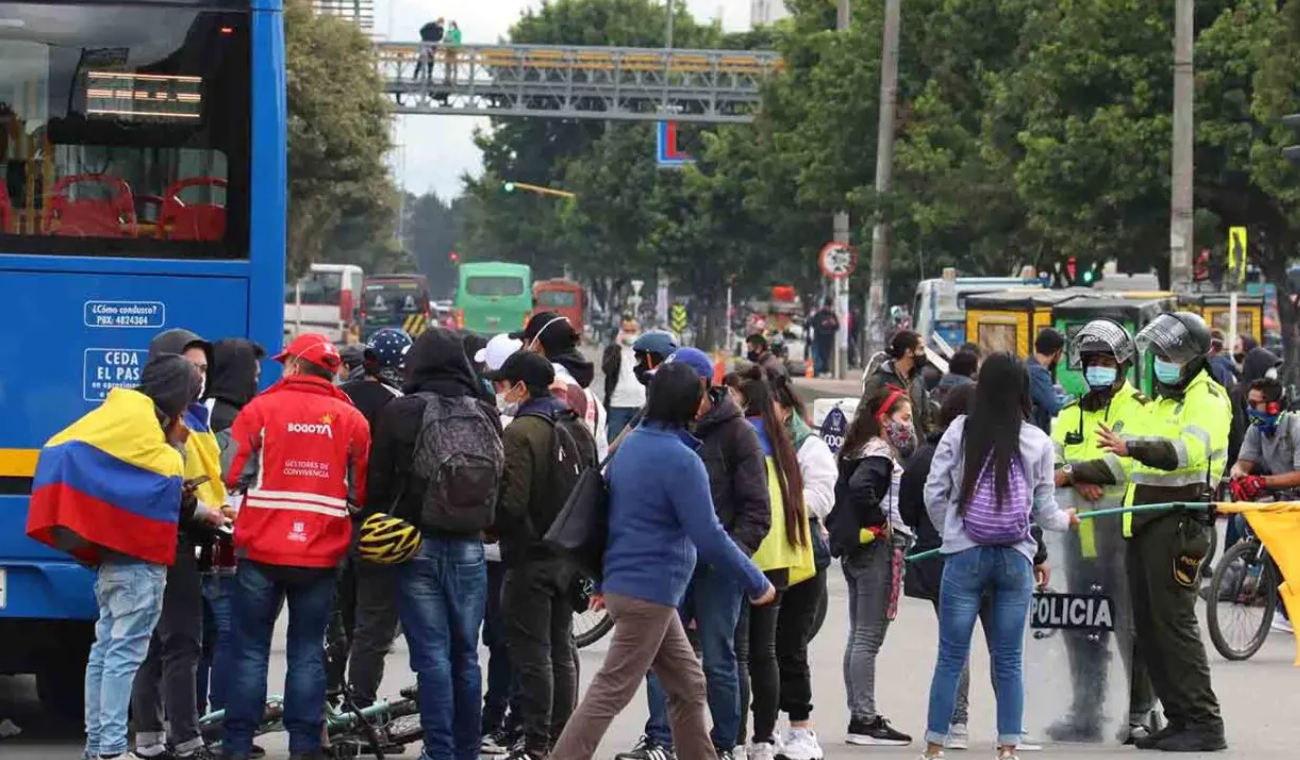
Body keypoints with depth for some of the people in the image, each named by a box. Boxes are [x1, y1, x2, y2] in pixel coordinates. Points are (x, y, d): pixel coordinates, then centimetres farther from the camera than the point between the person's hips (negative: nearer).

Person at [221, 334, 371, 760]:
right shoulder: (351, 420, 1)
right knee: (307, 652, 8)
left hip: (262, 549, -1)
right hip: (322, 554, 1)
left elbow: (234, 476, -5)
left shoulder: (261, 410, -5)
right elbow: (362, 492, 4)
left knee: (251, 650, 5)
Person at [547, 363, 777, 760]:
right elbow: (709, 538, -21)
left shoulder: (631, 444, 8)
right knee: (611, 693, -7)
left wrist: (604, 581, 28)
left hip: (624, 584, 9)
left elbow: (608, 510, 18)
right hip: (649, 593, -9)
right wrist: (757, 584, -9)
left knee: (689, 686, 16)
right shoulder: (680, 460, -19)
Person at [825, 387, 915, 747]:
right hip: (876, 549, -10)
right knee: (869, 638, -8)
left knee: (859, 637, 11)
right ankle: (864, 719, -7)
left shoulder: (860, 450, 15)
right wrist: (881, 521, -18)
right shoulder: (879, 453, -13)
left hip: (856, 551, 10)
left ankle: (860, 716, 16)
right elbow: (860, 487, -29)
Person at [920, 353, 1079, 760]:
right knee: (1009, 661, 8)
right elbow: (1044, 509, 6)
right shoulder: (1038, 443, 0)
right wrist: (1066, 520, 28)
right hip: (1015, 559, 1)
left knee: (951, 658, 4)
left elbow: (934, 492, 0)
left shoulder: (959, 432, -3)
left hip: (964, 557, -1)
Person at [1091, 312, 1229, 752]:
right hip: (1144, 522, 10)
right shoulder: (1160, 401, 24)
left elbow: (1189, 450, -26)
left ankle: (1205, 723, -11)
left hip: (1178, 522, -10)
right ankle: (1179, 718, 12)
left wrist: (1132, 446, -36)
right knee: (1147, 624, 8)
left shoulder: (1207, 399, -7)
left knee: (1174, 620, -13)